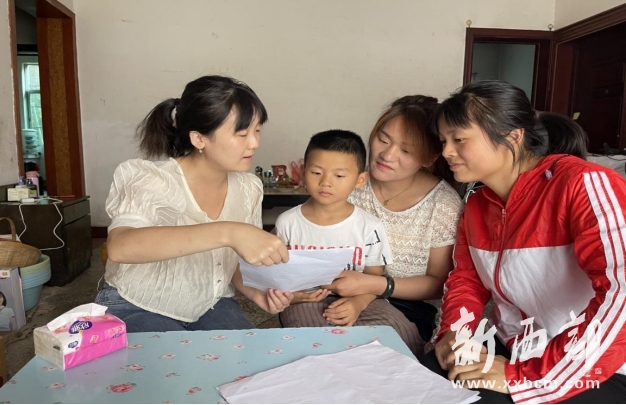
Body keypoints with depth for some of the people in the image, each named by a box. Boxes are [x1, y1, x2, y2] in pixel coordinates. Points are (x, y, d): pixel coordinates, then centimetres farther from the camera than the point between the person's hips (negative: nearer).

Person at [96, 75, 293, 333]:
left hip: (209, 307, 5)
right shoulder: (151, 181, -24)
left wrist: (256, 291, -16)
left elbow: (236, 261, 5)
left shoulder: (248, 189, -8)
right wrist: (227, 233, -53)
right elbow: (120, 247, -44)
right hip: (136, 310, -4)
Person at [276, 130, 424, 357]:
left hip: (356, 299, 1)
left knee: (405, 335, -19)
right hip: (305, 301, 0)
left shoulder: (369, 227, -5)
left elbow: (374, 277, 2)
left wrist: (358, 303, -18)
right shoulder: (287, 222, -4)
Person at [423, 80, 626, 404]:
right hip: (510, 350, 6)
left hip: (591, 372, -5)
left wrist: (526, 377, -26)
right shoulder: (477, 204, 3)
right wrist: (454, 332, -5)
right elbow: (467, 278, 15)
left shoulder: (584, 185, -19)